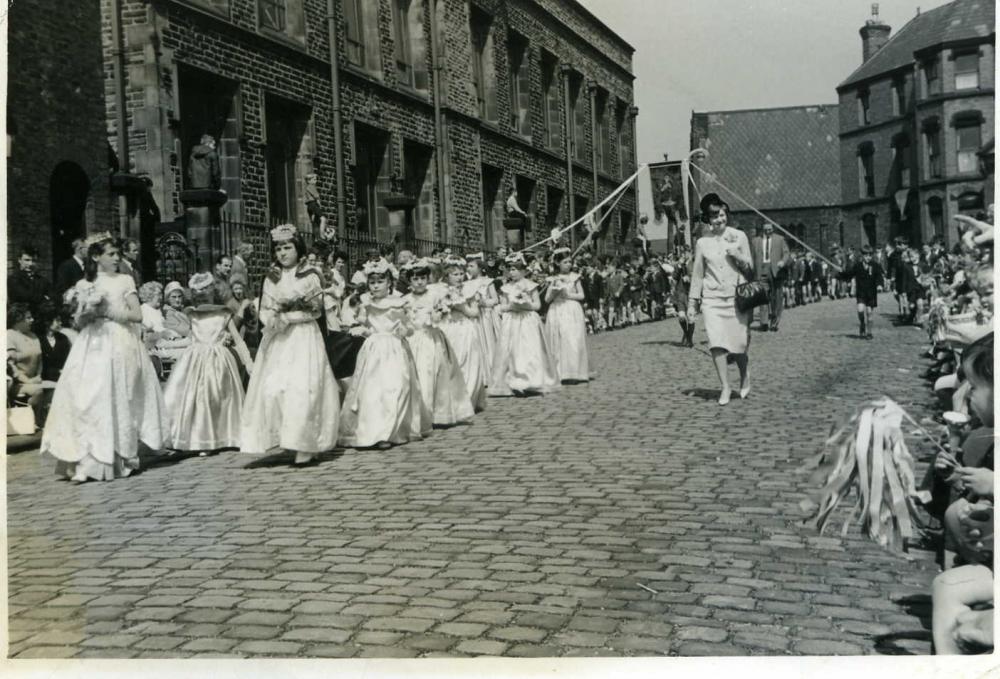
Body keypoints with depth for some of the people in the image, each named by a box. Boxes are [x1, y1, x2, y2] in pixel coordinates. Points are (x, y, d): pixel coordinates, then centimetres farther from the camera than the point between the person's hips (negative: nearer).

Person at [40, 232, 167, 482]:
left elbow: (137, 315, -2)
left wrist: (106, 311, -9)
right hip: (93, 347, 2)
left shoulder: (124, 281, 6)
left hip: (120, 345, -2)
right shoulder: (84, 285, 12)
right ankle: (86, 462, -8)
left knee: (117, 400, -6)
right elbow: (79, 323, 12)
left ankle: (120, 458, 0)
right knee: (87, 400, -8)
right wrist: (87, 312, -8)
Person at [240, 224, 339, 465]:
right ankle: (280, 437, 2)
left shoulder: (310, 276, 0)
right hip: (276, 340, 4)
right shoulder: (271, 278, 13)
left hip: (303, 339, -4)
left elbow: (315, 310, -6)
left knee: (301, 389, -10)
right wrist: (273, 320, -12)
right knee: (272, 388, -6)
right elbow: (264, 311, 10)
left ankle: (305, 446, -5)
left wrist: (286, 317, -11)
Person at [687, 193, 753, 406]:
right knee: (716, 343, -11)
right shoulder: (702, 242, 6)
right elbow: (697, 273, 12)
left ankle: (745, 379, 29)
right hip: (712, 298, 1)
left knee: (739, 344, 1)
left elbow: (749, 266, 9)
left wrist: (737, 255, -12)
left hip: (737, 296, 0)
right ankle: (725, 387, -2)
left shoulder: (738, 236, 4)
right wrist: (692, 302, 10)